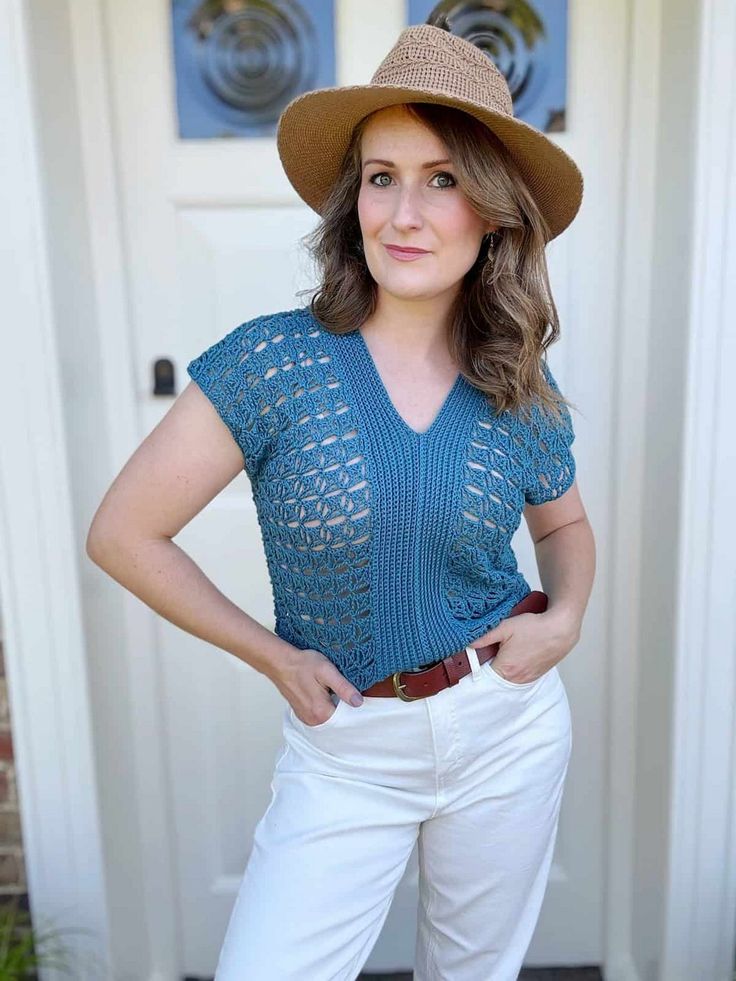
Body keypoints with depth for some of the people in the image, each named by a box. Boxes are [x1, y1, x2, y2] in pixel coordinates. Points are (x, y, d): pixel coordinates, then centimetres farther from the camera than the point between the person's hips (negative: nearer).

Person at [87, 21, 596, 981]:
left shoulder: (524, 394, -5)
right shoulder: (275, 360, -16)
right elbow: (124, 532, -12)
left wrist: (567, 618, -5)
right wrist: (275, 657, -10)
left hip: (510, 730, 3)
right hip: (344, 752, -2)